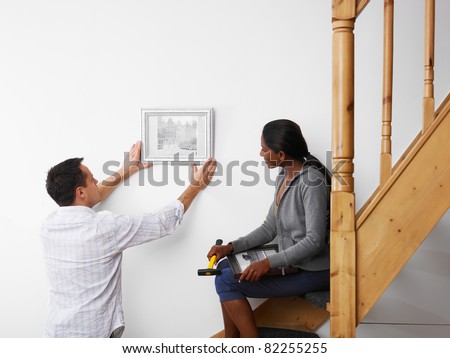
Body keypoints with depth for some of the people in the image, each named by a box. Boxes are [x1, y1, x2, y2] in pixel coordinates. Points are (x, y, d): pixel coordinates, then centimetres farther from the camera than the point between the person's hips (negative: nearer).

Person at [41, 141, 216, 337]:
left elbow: (93, 197, 18)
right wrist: (196, 187, 5)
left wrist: (127, 170, 26)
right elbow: (164, 222, -9)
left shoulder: (49, 224, -2)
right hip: (93, 334, -7)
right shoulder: (105, 227, -21)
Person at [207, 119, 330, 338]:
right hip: (289, 261, 9)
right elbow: (269, 228, 11)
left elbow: (314, 241, -24)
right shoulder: (284, 177, 8)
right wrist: (231, 247, 1)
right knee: (225, 267, 8)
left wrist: (270, 263, -28)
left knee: (227, 282, -13)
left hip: (312, 271, -9)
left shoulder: (311, 181, -21)